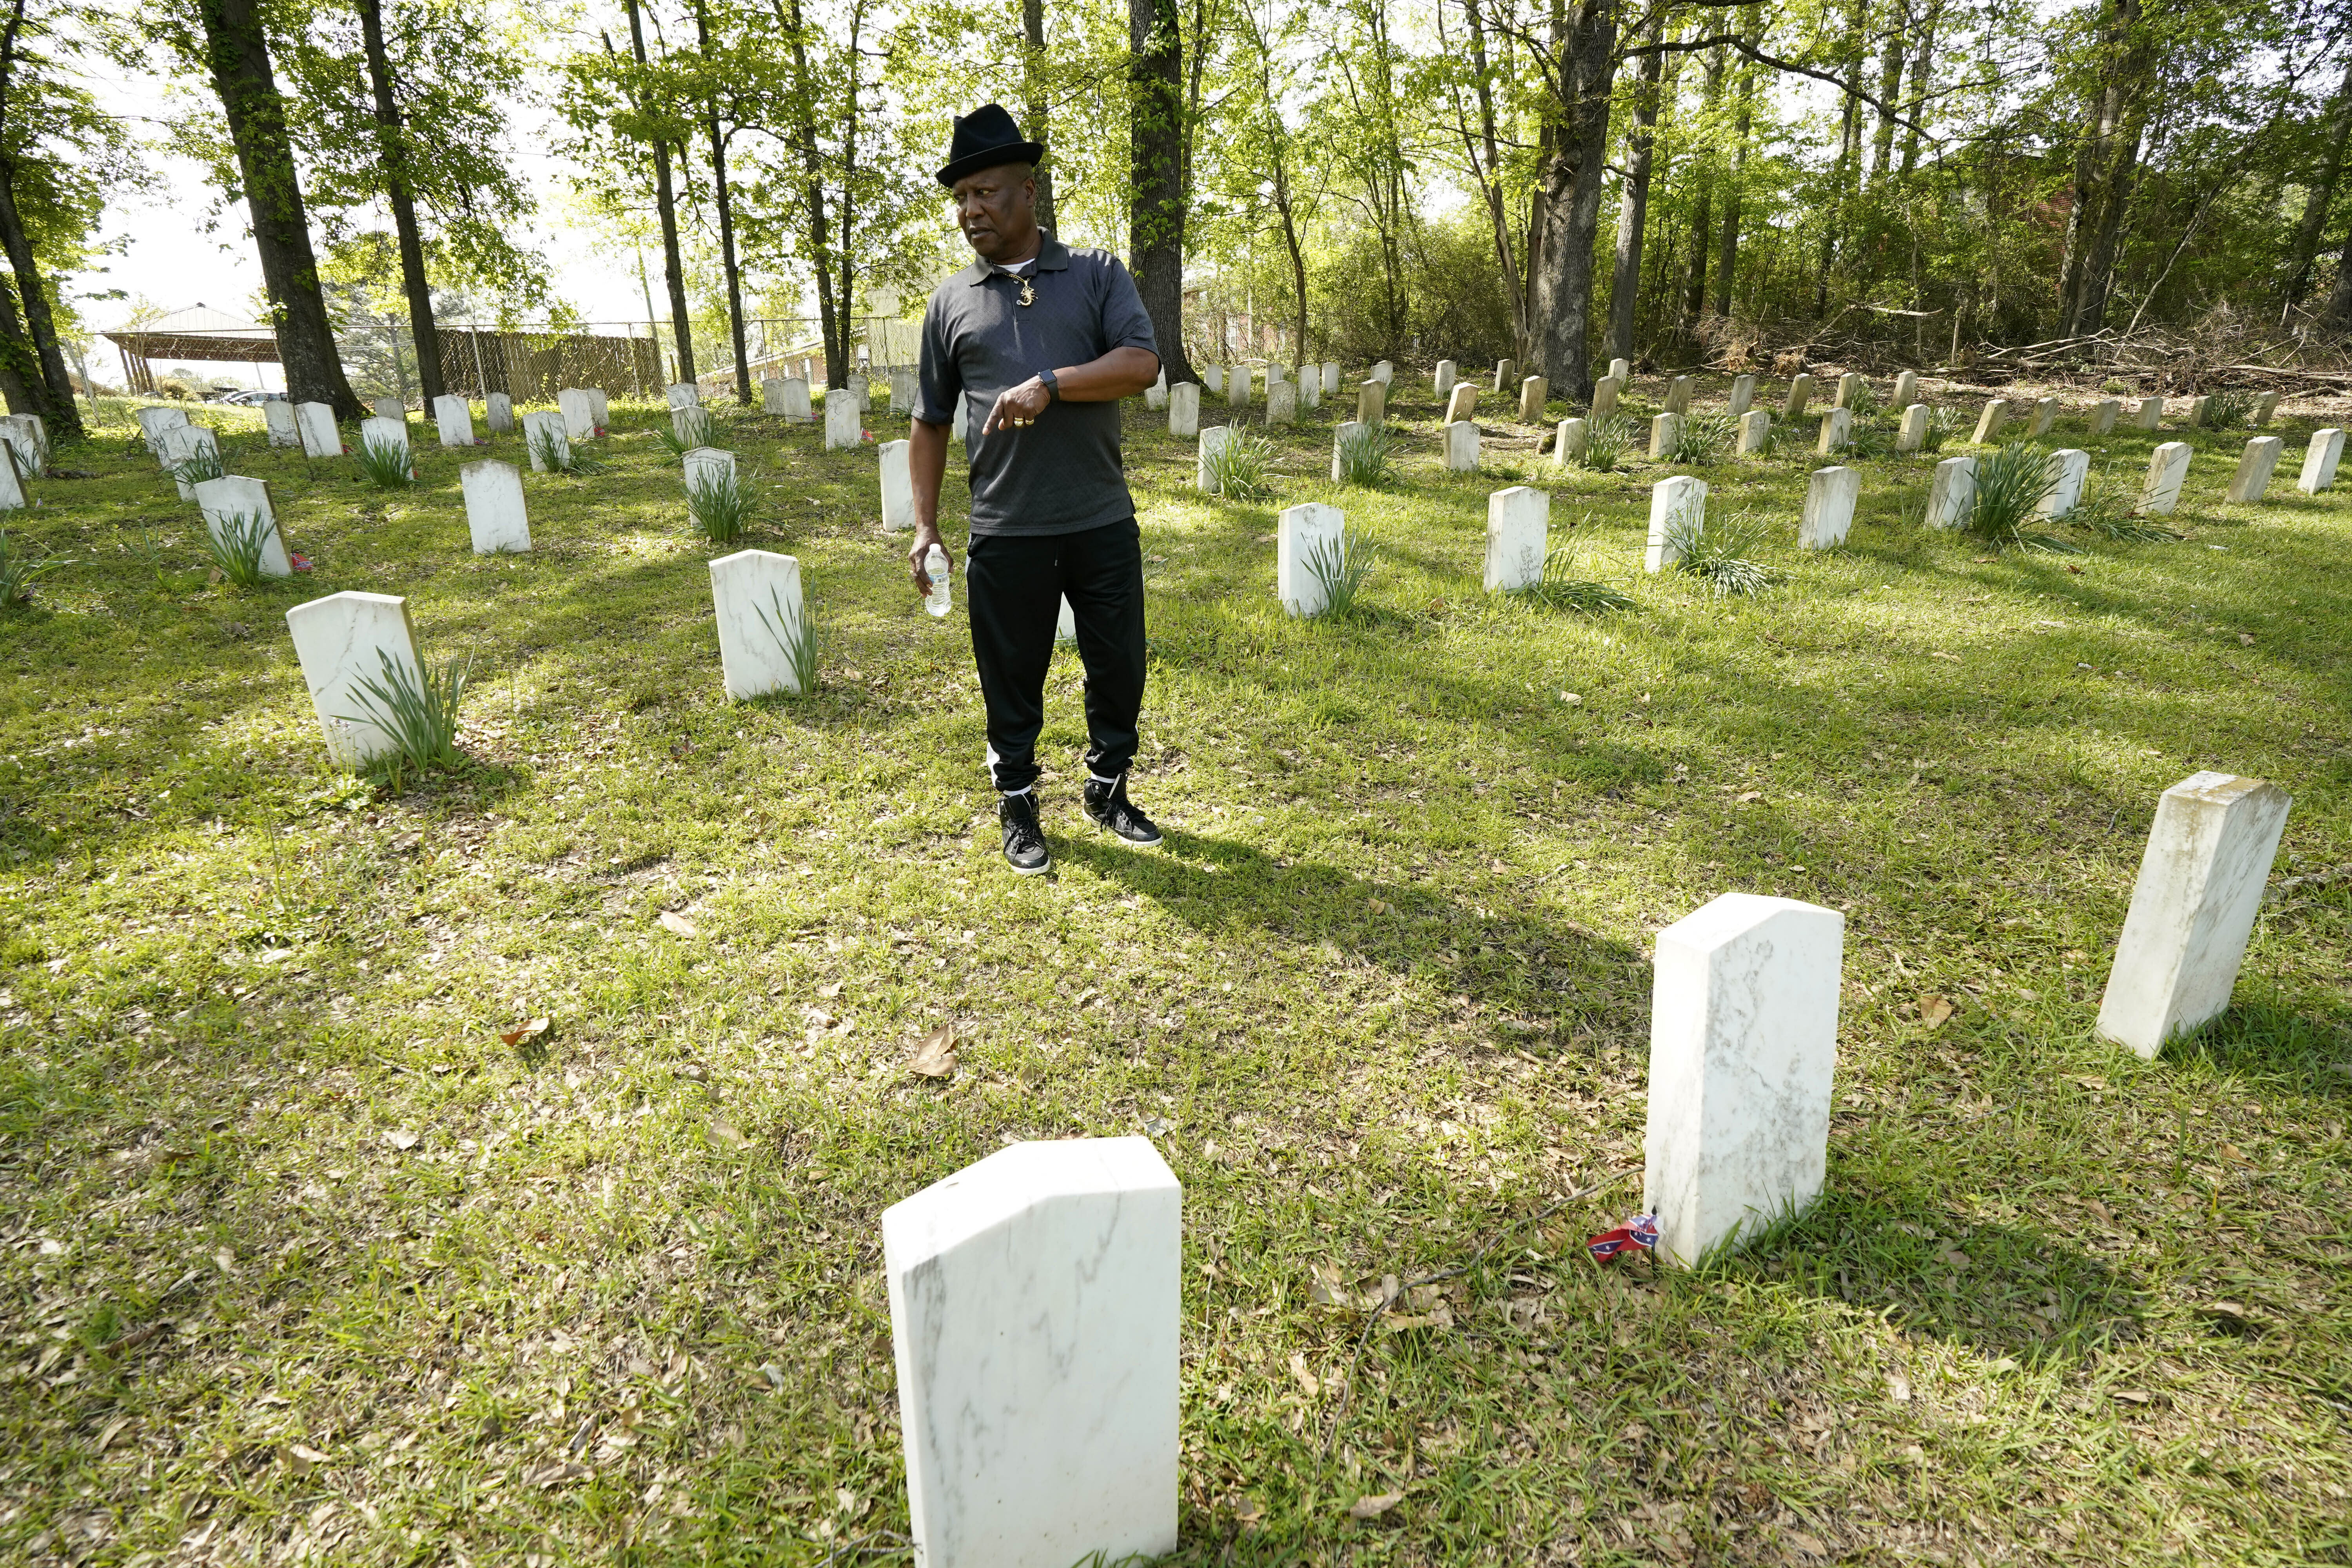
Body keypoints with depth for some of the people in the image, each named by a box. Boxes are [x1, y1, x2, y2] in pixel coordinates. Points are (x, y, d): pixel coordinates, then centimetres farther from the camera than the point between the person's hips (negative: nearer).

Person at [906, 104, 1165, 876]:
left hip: (1103, 523, 0)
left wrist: (1050, 384, -20)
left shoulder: (1098, 275, 6)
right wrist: (924, 523, 6)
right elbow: (930, 421, 12)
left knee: (1118, 666, 9)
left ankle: (1108, 791, 30)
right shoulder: (950, 300, 10)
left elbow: (1142, 363, -9)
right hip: (1005, 531, 1)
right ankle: (1018, 809, 24)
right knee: (1011, 677, 6)